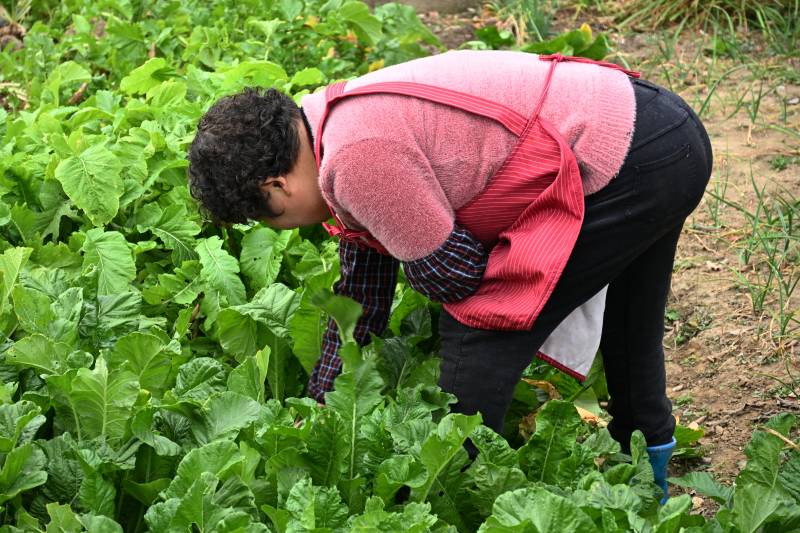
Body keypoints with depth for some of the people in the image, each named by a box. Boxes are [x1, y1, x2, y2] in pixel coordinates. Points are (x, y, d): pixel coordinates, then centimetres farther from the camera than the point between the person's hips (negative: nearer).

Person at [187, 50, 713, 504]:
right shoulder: (350, 122, 9)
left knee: (479, 333, -5)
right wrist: (320, 411, 21)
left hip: (628, 168, -10)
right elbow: (361, 295, 17)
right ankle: (647, 478, 54)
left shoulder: (359, 156, -23)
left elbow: (455, 273, -15)